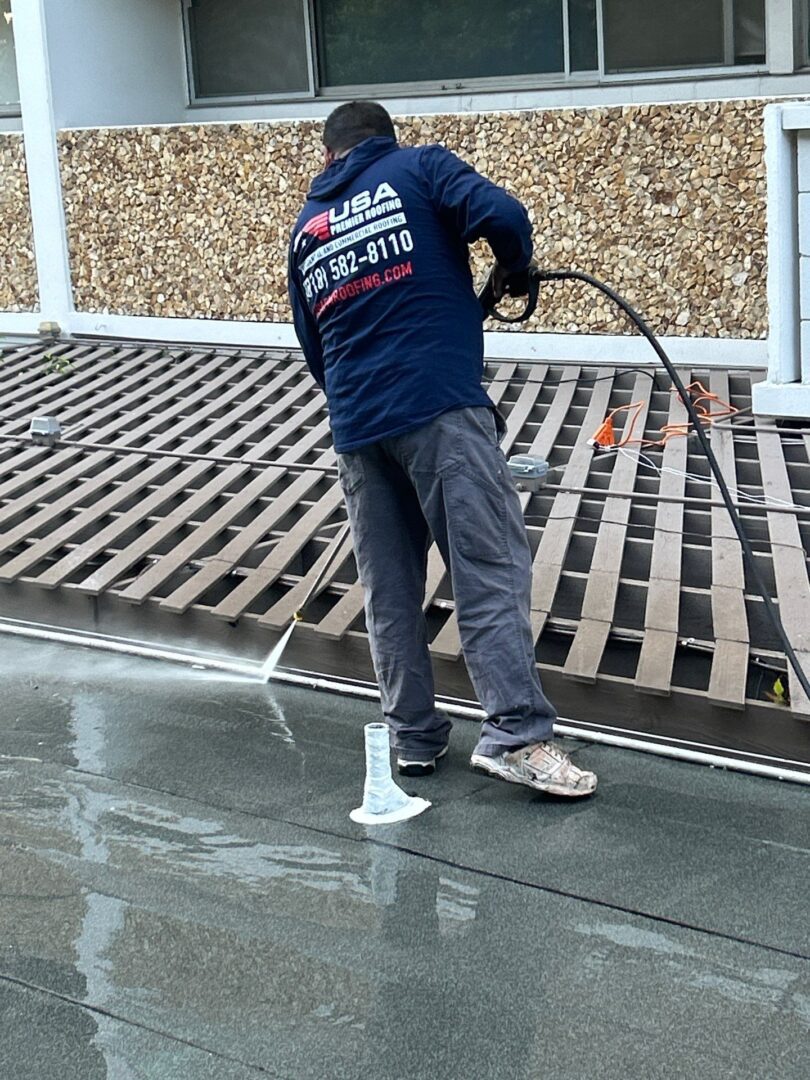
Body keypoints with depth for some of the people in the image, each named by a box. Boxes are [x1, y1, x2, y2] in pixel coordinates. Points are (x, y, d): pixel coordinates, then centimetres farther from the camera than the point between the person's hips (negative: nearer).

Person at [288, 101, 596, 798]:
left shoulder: (306, 227, 21)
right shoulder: (418, 168, 7)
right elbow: (502, 216, -11)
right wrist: (515, 269, 7)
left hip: (355, 427, 5)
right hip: (440, 407, -5)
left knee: (388, 590, 12)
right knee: (492, 570, -5)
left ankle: (413, 736, 16)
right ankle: (516, 734, -12)